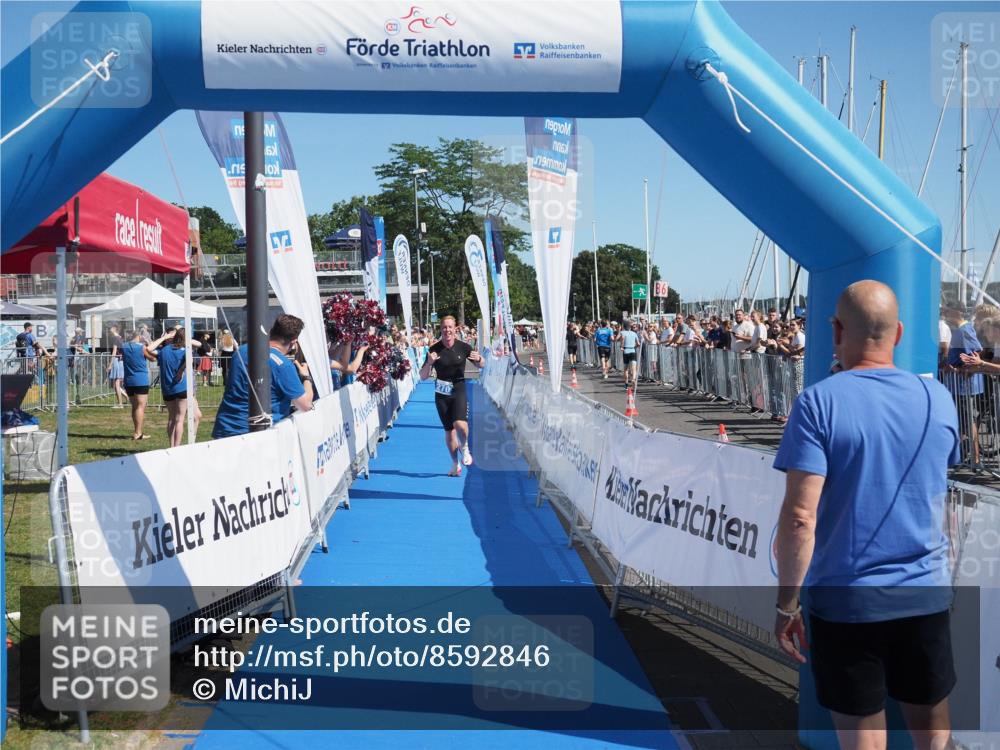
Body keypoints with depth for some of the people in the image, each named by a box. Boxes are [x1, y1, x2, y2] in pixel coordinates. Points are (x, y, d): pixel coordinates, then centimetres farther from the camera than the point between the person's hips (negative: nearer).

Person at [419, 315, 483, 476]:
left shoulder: (463, 347, -6)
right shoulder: (434, 349, -6)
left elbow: (481, 365, 7)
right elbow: (423, 377, -5)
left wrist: (478, 359, -16)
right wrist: (429, 363, -24)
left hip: (459, 392, -2)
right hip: (441, 395, 2)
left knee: (460, 424, -26)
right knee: (449, 430, 9)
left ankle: (465, 449, 5)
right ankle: (455, 464, 28)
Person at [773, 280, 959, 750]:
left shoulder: (818, 403, -12)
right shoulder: (938, 399, 1)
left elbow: (799, 517, -17)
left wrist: (786, 604, -8)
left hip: (846, 599, -3)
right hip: (927, 594, 4)